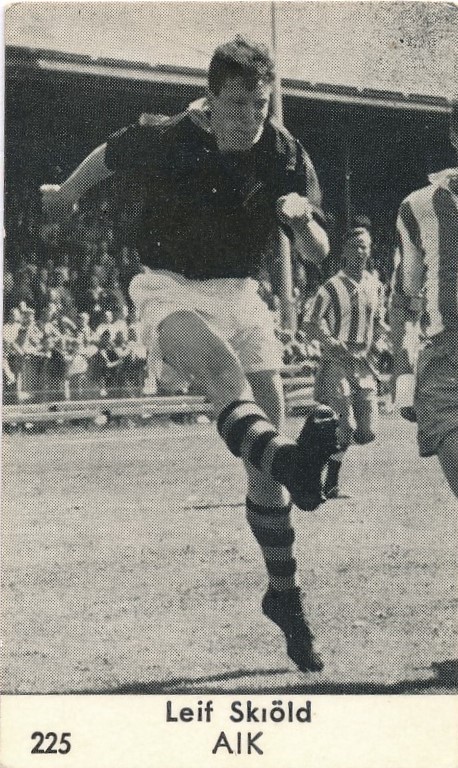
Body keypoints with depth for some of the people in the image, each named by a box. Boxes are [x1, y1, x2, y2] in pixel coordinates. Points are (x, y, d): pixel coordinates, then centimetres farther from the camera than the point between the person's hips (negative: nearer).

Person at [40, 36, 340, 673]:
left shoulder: (286, 156, -6)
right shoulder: (165, 138, -12)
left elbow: (318, 254, -4)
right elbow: (109, 155, 10)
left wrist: (302, 218, -27)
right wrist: (68, 192, 29)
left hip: (238, 292, 4)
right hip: (169, 288, -3)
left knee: (264, 458, -2)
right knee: (222, 364, -39)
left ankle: (283, 595, 13)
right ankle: (290, 462, -69)